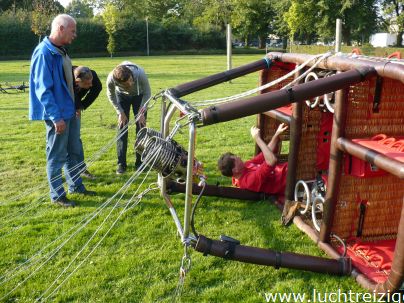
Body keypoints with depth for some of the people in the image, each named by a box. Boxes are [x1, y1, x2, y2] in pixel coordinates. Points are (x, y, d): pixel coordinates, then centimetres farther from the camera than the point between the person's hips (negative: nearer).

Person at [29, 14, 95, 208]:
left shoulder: (61, 51, 10)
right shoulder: (44, 53, -18)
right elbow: (43, 89, -21)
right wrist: (56, 117, -23)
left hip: (70, 111, 9)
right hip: (57, 115, -9)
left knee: (73, 152, 18)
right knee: (57, 156, 3)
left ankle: (76, 186, 33)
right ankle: (57, 195, 16)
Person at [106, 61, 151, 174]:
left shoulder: (140, 74, -40)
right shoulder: (111, 79, -36)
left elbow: (147, 93, -20)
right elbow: (111, 95, -12)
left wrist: (141, 113, -19)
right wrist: (120, 113, -13)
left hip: (139, 95, 0)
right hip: (122, 96, 1)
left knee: (141, 127, -4)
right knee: (122, 128, -4)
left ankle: (140, 162, 6)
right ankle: (121, 163, 5)